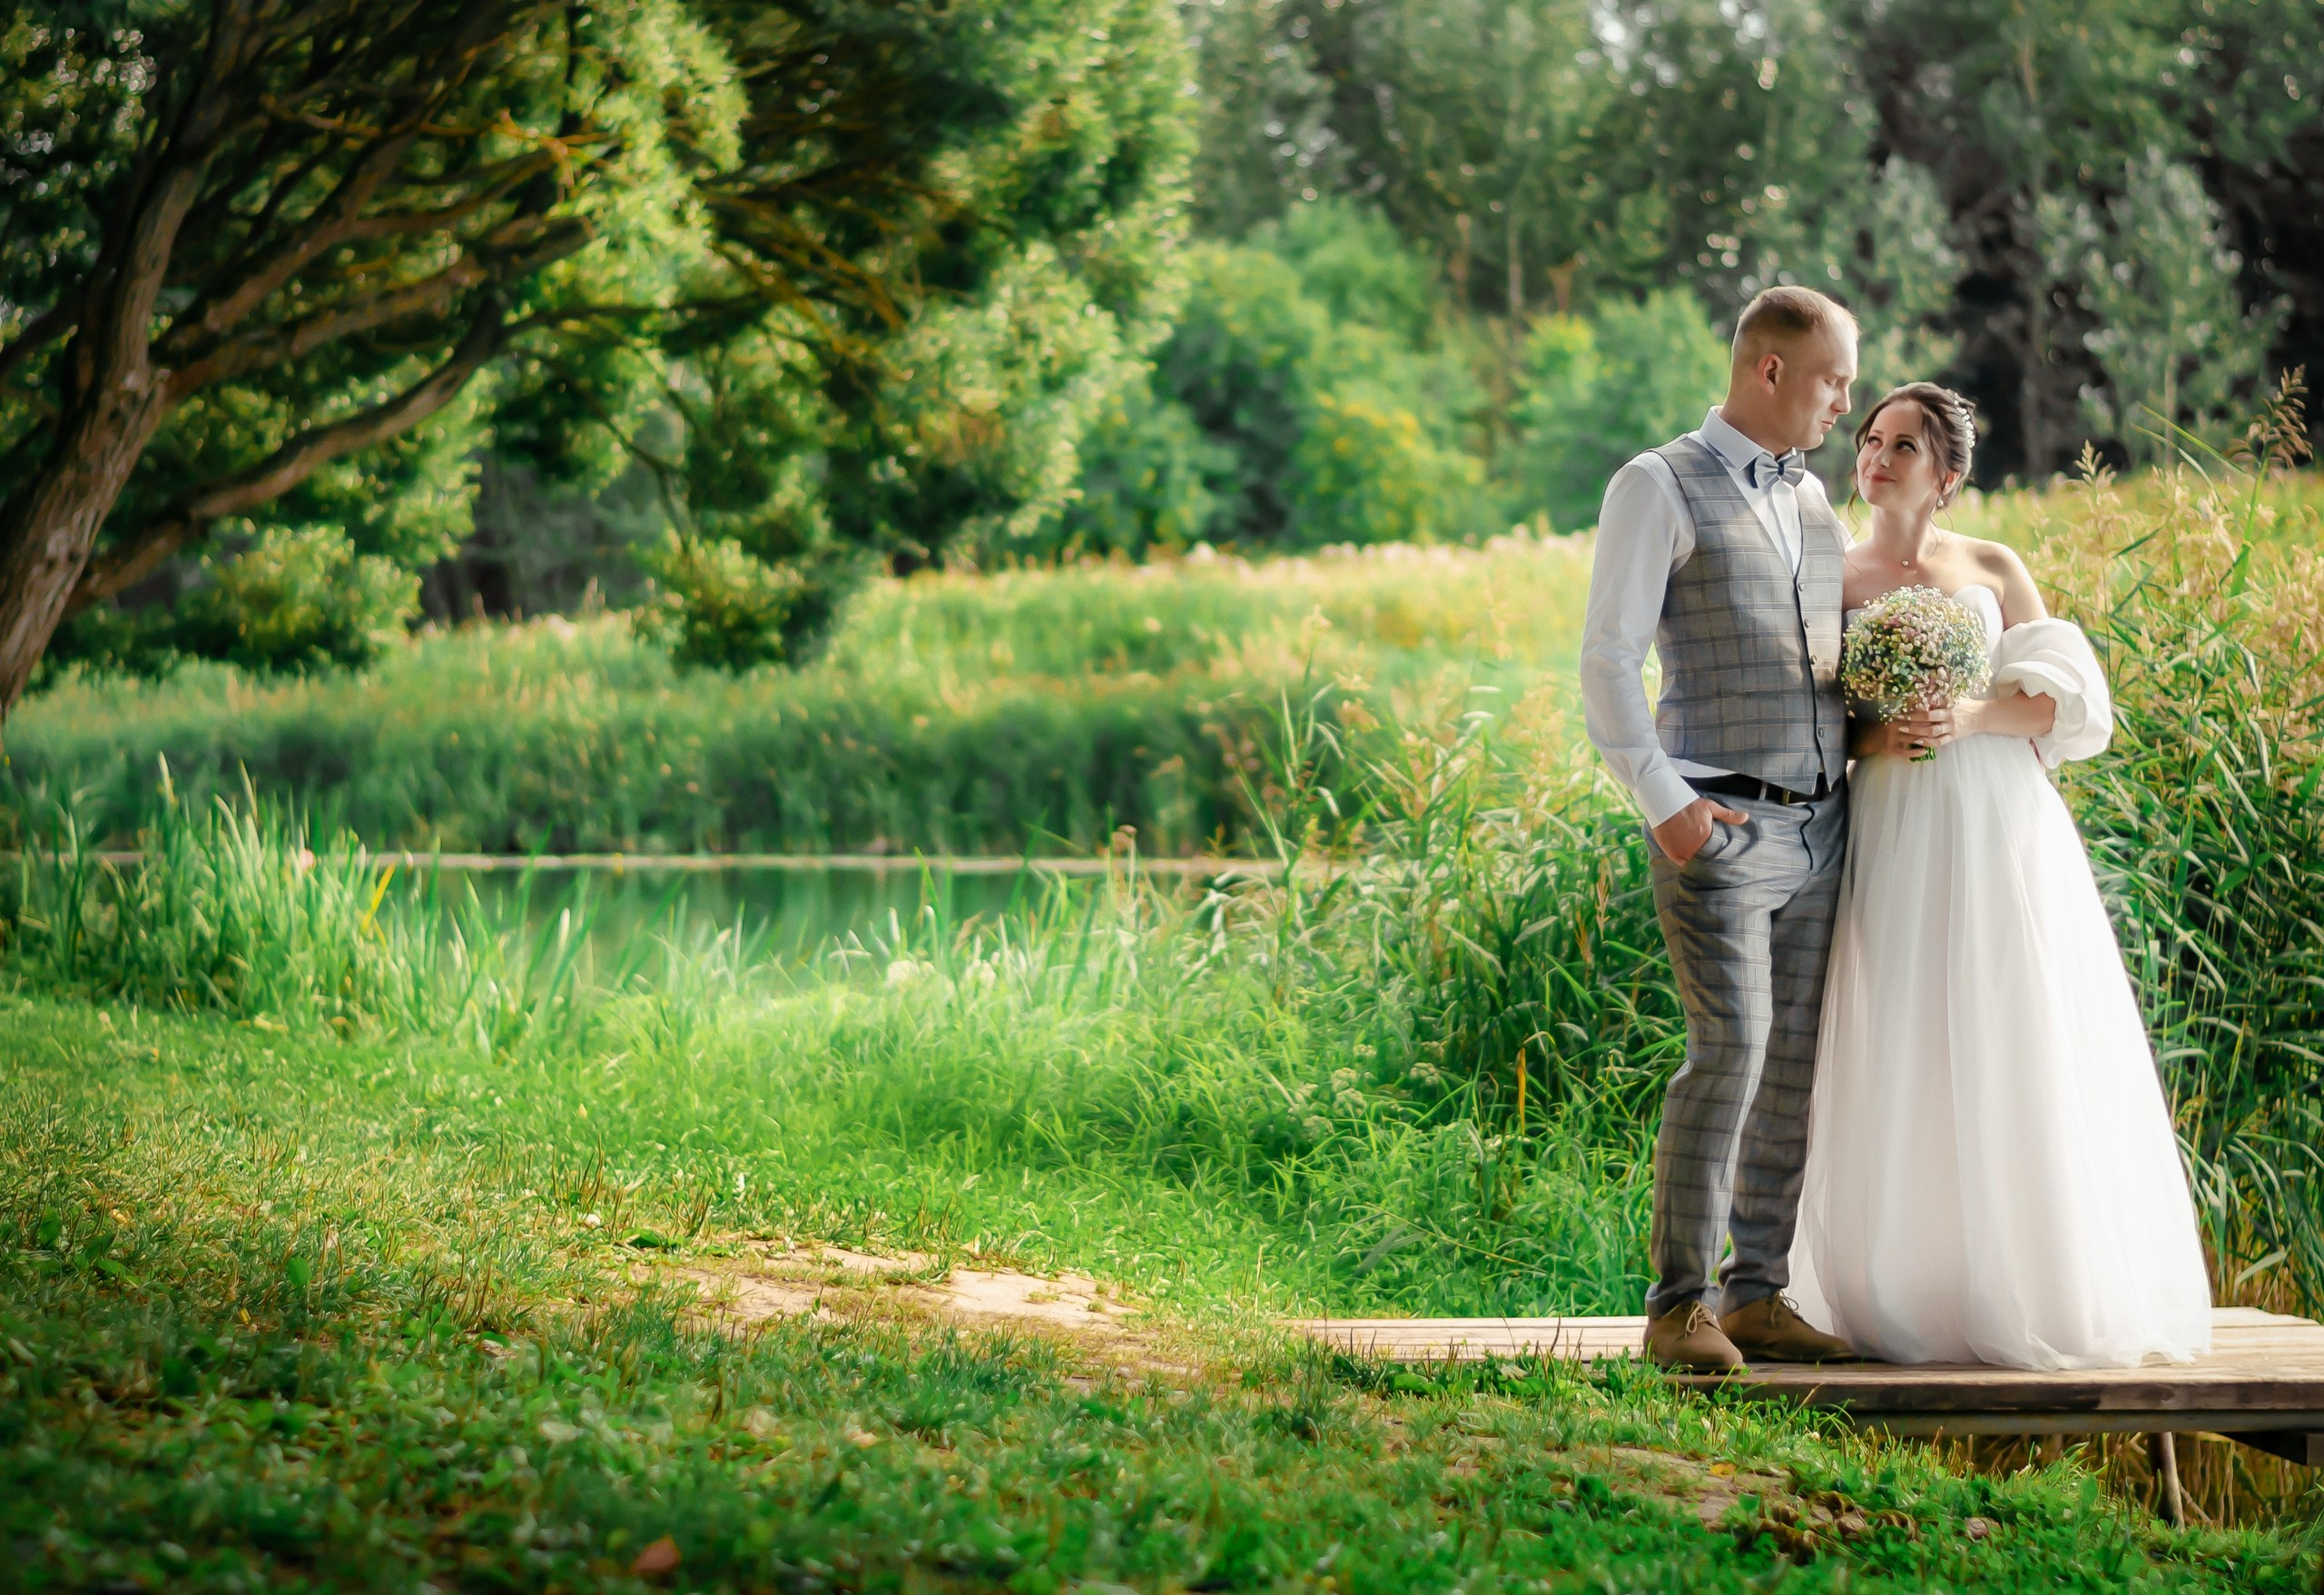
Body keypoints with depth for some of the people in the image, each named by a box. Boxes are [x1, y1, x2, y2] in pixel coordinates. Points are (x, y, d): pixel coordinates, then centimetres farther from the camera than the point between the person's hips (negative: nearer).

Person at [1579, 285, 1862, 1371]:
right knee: (1729, 1049, -16)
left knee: (1800, 1060, 5)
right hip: (1718, 831, -7)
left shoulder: (1814, 500, 18)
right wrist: (1663, 801, -18)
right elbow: (1608, 661, -9)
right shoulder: (1658, 488, -3)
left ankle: (1757, 1294, 12)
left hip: (1823, 825, 7)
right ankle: (1678, 1306, -10)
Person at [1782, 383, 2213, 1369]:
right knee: (1900, 1057, -4)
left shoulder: (1995, 571, 9)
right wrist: (1868, 738, -11)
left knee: (2014, 1049, -4)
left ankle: (2031, 1288, 3)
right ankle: (1911, 1299, 1)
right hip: (1892, 834, 0)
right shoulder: (1828, 580, 10)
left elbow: (2069, 696, 4)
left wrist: (1973, 717, -12)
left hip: (2001, 824, 0)